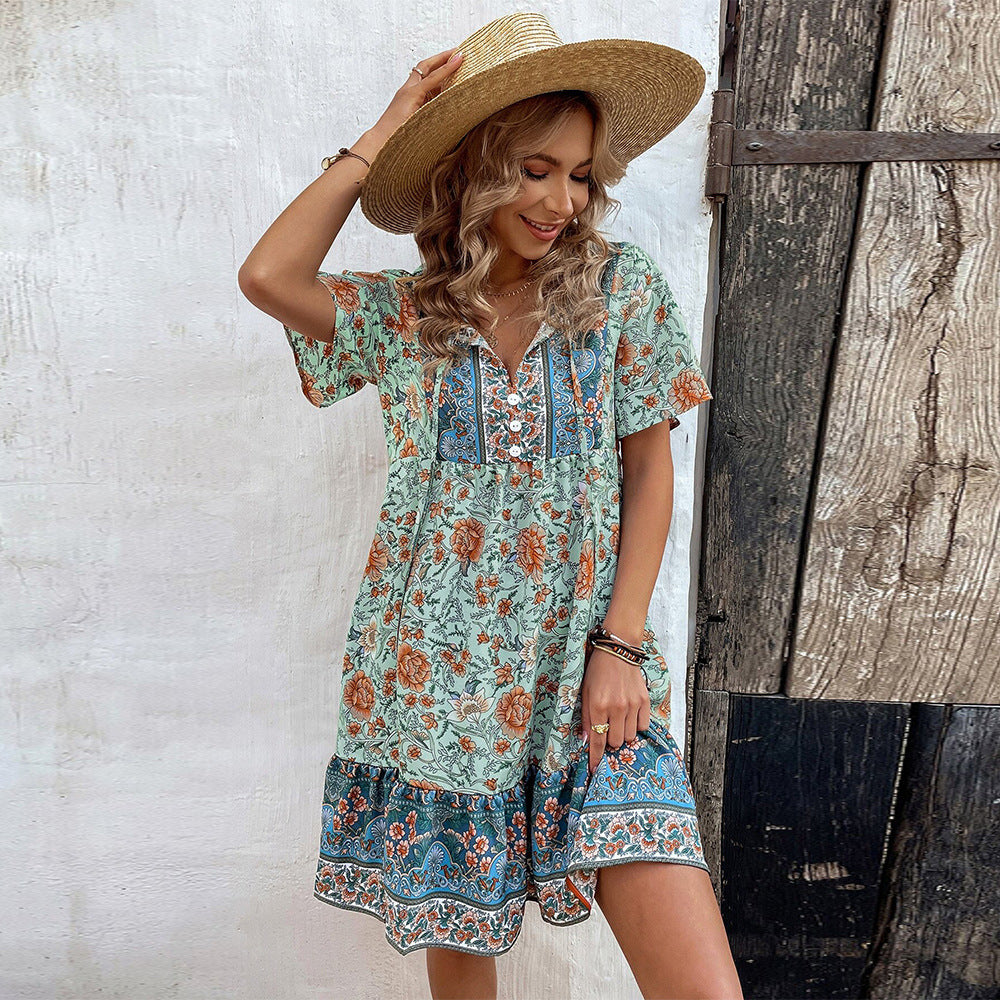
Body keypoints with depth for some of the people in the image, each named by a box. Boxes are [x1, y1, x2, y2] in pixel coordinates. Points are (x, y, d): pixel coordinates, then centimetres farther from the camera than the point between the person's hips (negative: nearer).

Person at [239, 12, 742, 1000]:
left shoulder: (623, 287, 2)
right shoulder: (402, 313, 4)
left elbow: (650, 471, 1)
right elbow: (267, 276, -12)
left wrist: (622, 643, -6)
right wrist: (381, 134, -4)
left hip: (584, 672, 0)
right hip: (436, 672, 1)